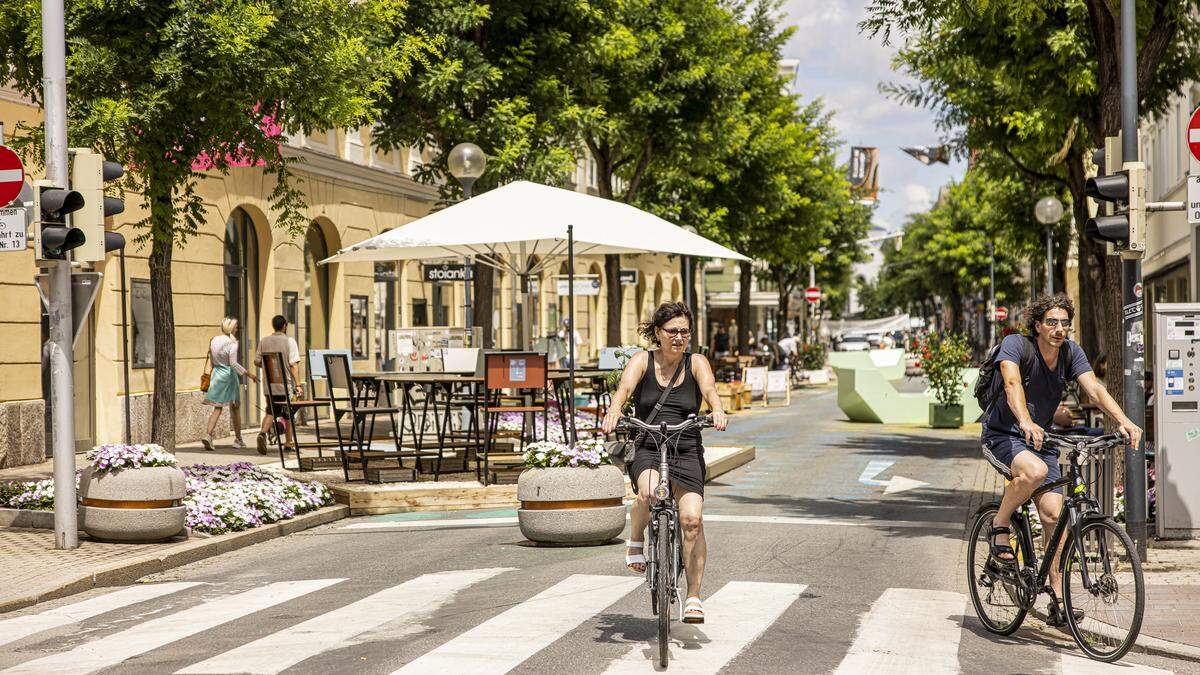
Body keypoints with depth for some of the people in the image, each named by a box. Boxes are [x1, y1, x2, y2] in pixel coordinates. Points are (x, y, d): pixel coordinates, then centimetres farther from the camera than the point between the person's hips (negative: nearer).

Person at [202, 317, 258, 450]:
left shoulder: (214, 340, 6)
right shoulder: (232, 342, -13)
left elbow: (212, 359, 13)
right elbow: (233, 363, -20)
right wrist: (248, 374, -17)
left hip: (216, 374, 5)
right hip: (229, 375, -5)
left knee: (217, 408, 5)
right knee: (234, 408, 9)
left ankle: (208, 434, -15)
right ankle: (238, 439, 19)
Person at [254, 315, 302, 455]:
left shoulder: (264, 341, 4)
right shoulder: (289, 341, -8)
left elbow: (257, 361, 7)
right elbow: (293, 365, -13)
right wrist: (298, 384, -13)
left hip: (269, 384, 3)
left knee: (270, 412, 9)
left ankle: (263, 433, -18)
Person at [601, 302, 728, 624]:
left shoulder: (696, 363, 5)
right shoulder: (642, 361, 4)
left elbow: (709, 389, -14)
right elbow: (625, 387, -15)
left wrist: (717, 411, -37)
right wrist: (614, 411, -38)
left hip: (687, 452, 1)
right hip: (647, 450, -1)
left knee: (692, 519, -16)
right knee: (649, 491, -34)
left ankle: (693, 598, -7)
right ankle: (636, 542, -3)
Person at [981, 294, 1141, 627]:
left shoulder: (1070, 352, -2)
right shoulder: (1016, 344, -17)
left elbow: (1094, 388, -13)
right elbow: (1013, 383, -34)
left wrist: (1123, 421, -30)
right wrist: (1026, 423, -52)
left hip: (1040, 439, 5)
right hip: (1002, 436, -5)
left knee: (1053, 512, -8)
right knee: (1035, 470, -37)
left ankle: (1058, 598, -1)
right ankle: (1000, 528, -11)